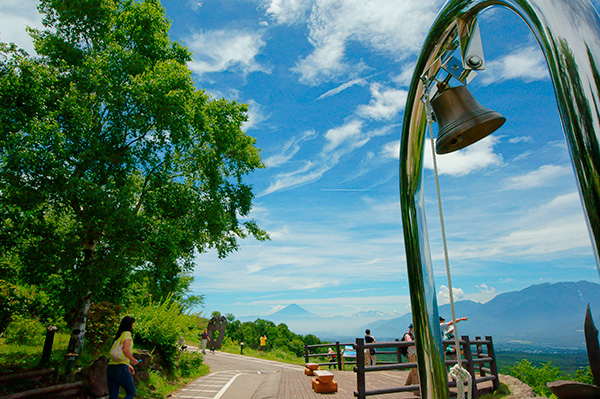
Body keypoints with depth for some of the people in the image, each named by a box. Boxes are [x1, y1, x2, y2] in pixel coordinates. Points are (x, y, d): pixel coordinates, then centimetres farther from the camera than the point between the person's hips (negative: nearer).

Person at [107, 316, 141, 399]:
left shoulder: (118, 336, 21)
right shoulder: (127, 334, -4)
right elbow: (125, 350, -18)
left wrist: (128, 365, 27)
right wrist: (134, 360, -3)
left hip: (110, 368, 7)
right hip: (121, 368, -7)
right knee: (131, 392, 8)